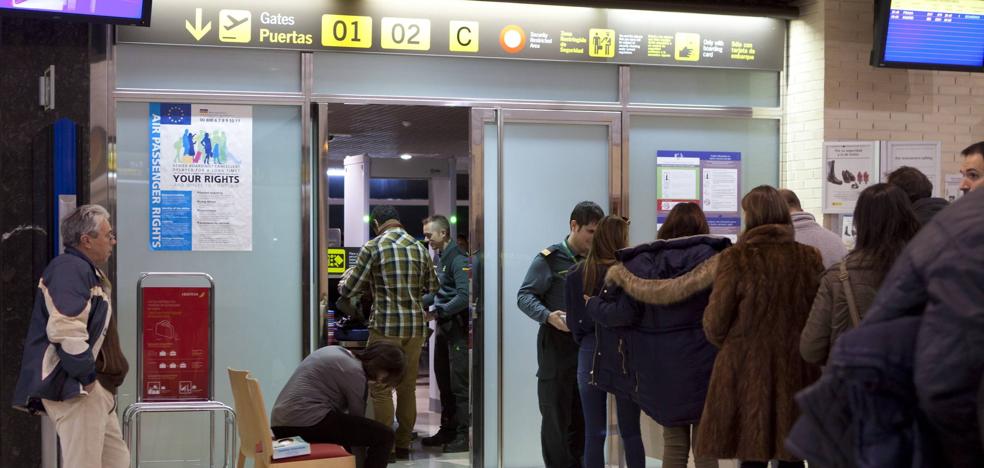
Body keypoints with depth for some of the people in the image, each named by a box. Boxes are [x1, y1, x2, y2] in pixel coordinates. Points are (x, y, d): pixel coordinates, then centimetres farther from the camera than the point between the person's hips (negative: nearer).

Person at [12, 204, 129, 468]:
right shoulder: (70, 269, -14)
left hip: (94, 389, 11)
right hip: (77, 389, -11)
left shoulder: (87, 271, 19)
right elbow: (65, 331, -26)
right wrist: (87, 377, -19)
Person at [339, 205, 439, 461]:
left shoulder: (373, 247, -5)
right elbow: (432, 289, 14)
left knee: (381, 389, 3)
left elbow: (351, 289, -1)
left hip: (386, 326, -4)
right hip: (416, 326, 5)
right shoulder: (419, 247, 7)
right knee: (408, 388, 12)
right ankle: (403, 445, 17)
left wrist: (341, 286, 21)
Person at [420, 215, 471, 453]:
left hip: (457, 326, -9)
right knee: (443, 380, 14)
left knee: (458, 382, -6)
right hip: (443, 326, 9)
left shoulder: (458, 259, -14)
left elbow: (464, 296, -22)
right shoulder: (439, 258, 14)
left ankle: (463, 434, 0)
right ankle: (448, 429, 23)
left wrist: (438, 311, -19)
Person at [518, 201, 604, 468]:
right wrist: (548, 316, -25)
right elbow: (525, 296, -9)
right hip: (557, 346, -5)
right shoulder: (549, 259, -4)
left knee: (583, 416, 10)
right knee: (556, 416, -1)